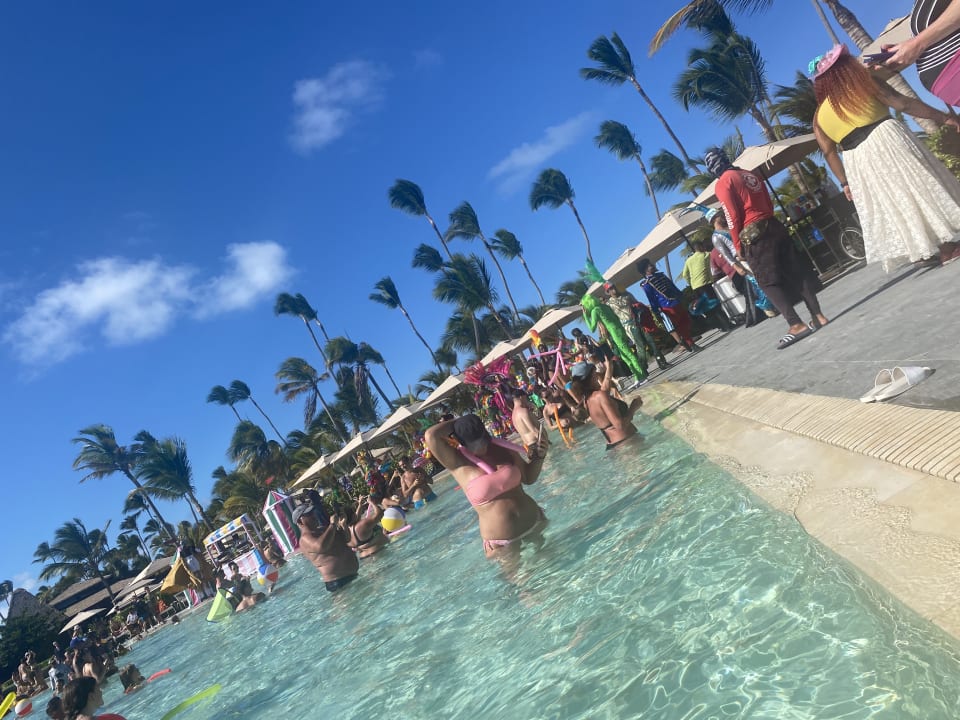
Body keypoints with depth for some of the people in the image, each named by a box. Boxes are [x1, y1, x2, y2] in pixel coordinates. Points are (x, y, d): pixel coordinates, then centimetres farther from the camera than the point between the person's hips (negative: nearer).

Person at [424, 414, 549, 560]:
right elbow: (430, 436, -35)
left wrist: (539, 456, -11)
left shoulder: (502, 449, -6)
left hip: (532, 521, 4)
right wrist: (457, 423, -19)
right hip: (501, 540, -4)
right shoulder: (457, 463, -19)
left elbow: (528, 478, 7)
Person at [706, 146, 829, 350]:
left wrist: (738, 245, -4)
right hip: (774, 226, 8)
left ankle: (796, 325, -11)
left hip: (753, 236, -8)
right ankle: (818, 315, 13)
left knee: (768, 281, -5)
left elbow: (732, 218, -10)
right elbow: (769, 204, 20)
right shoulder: (752, 175, 17)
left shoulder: (722, 183, -6)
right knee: (797, 271, 9)